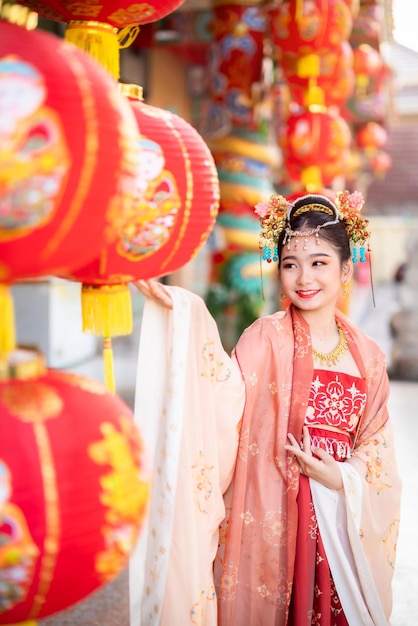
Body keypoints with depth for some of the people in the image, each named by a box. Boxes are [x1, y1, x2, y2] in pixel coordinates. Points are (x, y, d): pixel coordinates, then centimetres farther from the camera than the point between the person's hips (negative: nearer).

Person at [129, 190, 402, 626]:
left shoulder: (367, 356, 4)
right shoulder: (266, 338, -8)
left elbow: (376, 441, 7)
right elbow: (224, 395, -25)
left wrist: (341, 478, -11)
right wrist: (181, 313, -35)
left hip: (341, 520, 4)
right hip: (270, 514, -3)